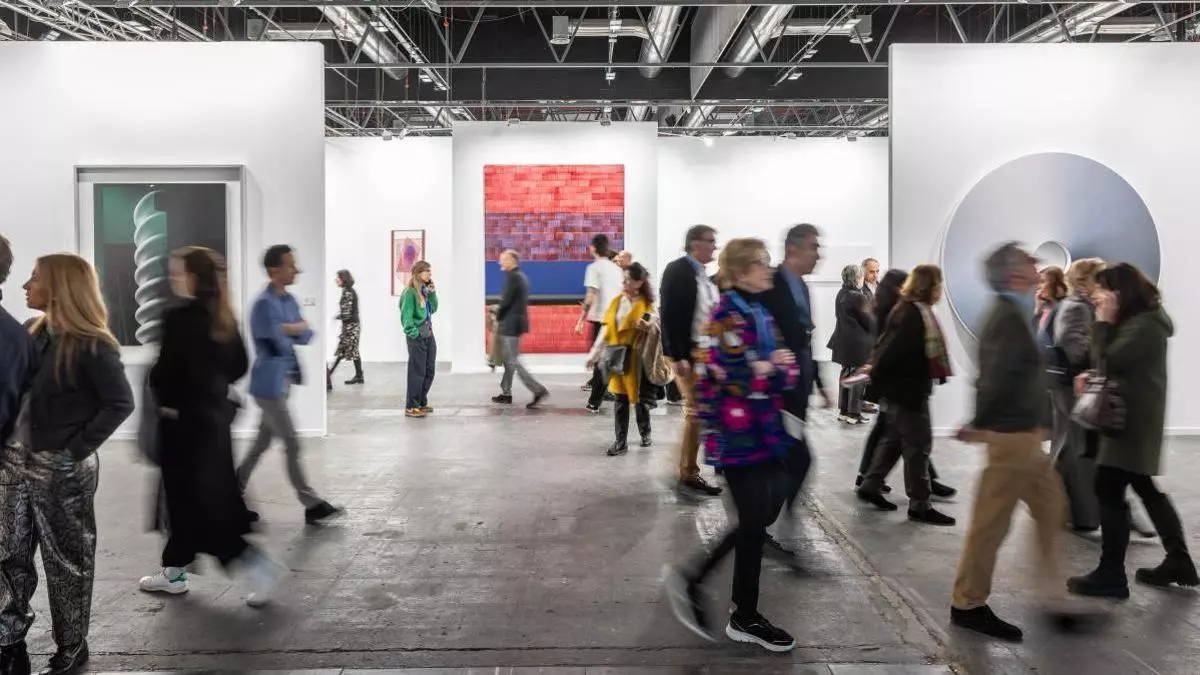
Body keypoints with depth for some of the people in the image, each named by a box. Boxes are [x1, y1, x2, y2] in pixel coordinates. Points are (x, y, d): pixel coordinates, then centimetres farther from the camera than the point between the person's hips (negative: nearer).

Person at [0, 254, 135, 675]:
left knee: (66, 561, 7)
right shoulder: (34, 333, 6)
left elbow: (121, 403, -18)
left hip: (62, 469, -7)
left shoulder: (90, 346, -15)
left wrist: (77, 446, -16)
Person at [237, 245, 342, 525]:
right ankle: (312, 505, 2)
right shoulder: (264, 304, -19)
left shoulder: (289, 300, 9)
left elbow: (307, 336, 6)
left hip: (284, 382, 9)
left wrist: (289, 328, -11)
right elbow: (281, 345, -22)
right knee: (292, 445, -4)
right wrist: (295, 329, -4)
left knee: (263, 441, 17)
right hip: (269, 384, -9)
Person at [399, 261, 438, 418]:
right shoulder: (411, 292, -13)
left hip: (429, 335, 8)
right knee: (417, 372, -4)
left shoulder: (425, 290, 11)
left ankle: (422, 403, 25)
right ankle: (411, 407, 4)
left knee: (429, 371, 13)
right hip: (417, 337, -8)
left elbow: (433, 309, 15)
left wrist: (433, 293, 4)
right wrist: (412, 332, -19)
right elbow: (406, 315, -16)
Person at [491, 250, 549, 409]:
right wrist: (500, 310, 11)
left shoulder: (513, 277, -16)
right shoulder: (522, 276, 13)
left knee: (513, 361, -7)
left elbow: (506, 301, -18)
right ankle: (506, 393, 22)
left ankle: (538, 390, -11)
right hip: (517, 321, 10)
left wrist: (498, 318, -3)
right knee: (509, 359, 15)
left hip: (511, 324, -10)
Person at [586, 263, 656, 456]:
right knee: (621, 398, 3)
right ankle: (621, 441, 6)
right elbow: (606, 329, 10)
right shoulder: (617, 301, 8)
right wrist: (594, 353, 9)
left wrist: (648, 327, -28)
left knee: (639, 396, 9)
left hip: (636, 356, -3)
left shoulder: (647, 305, -5)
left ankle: (645, 433, 30)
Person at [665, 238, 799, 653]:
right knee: (754, 523, 2)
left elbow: (787, 373, 12)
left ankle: (692, 580, 25)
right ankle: (745, 618, 20)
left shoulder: (761, 313, 13)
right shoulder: (727, 316, -15)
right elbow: (736, 378, -25)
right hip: (739, 437, -9)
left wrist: (784, 368, -10)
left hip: (765, 433, 9)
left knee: (764, 515, 14)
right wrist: (771, 367, -9)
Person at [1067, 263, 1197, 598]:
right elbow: (1120, 366, 18)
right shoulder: (1140, 320, 15)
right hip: (1134, 416, 11)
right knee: (1145, 488, 17)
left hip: (1134, 419, -11)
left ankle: (1111, 575, -4)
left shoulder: (1144, 325, -18)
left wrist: (1103, 323, -13)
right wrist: (1093, 377, 2)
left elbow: (1108, 362, -20)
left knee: (1109, 489, -9)